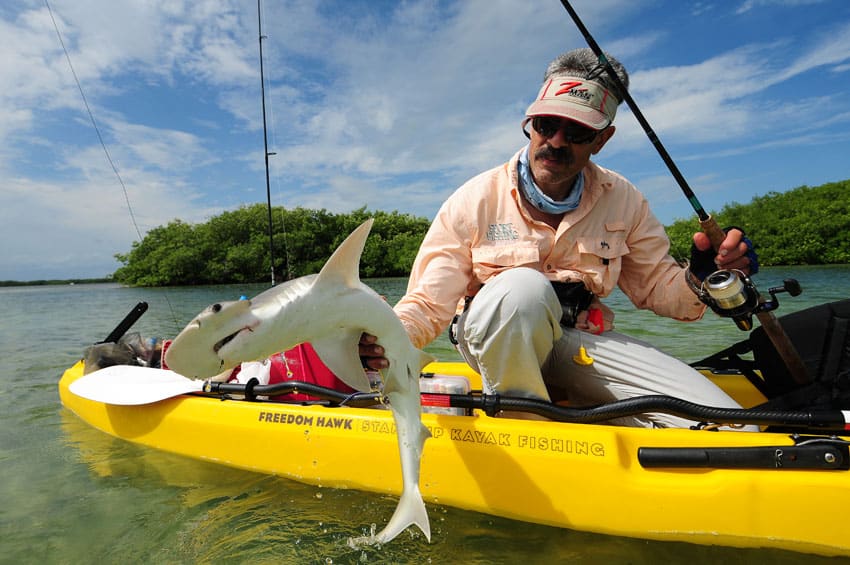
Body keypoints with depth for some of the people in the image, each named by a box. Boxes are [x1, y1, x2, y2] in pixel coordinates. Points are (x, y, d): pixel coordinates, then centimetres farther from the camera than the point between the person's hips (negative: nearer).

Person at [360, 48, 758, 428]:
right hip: (489, 341, -2)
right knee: (523, 286, -40)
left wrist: (699, 279, -16)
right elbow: (427, 304, -15)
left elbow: (654, 284, 8)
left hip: (579, 341, 3)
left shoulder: (623, 201, 0)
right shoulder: (475, 201, -12)